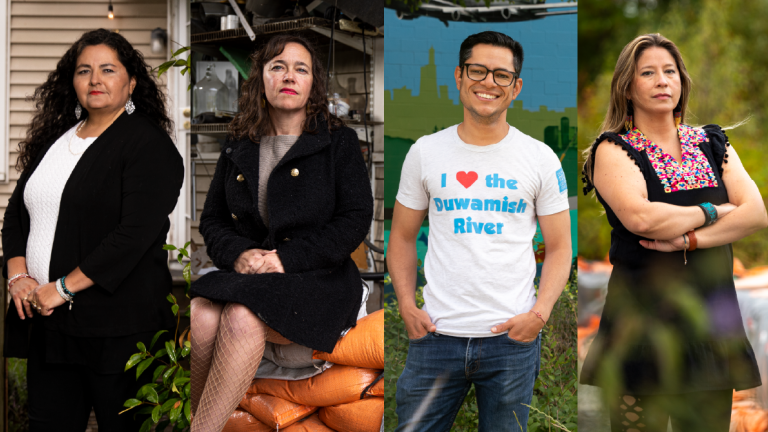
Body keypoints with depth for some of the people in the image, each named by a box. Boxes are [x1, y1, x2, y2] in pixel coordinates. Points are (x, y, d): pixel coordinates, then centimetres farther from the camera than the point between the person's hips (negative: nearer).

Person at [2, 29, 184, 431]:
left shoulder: (148, 145, -6)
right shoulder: (53, 139, 17)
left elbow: (135, 233, -16)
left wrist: (63, 288, -16)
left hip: (117, 327, -6)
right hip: (46, 320, 6)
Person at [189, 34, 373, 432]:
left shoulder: (339, 142, 6)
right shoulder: (238, 146, 17)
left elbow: (356, 218, -3)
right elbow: (212, 219, 18)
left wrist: (287, 259, -14)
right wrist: (237, 253, -7)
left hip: (317, 279, -3)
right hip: (249, 274, 3)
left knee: (242, 319, -35)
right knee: (201, 316, -32)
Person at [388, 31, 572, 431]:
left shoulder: (541, 158, 4)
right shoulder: (424, 152, 6)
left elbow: (559, 247, 6)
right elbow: (403, 237, 12)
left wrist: (539, 313, -10)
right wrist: (407, 305, -3)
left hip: (512, 338, 0)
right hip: (436, 336, 1)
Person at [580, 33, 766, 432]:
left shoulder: (713, 144, 14)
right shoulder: (613, 150, 0)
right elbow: (639, 216, -19)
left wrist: (688, 240, -13)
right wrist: (711, 212, -6)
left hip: (712, 321, 4)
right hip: (643, 320, -4)